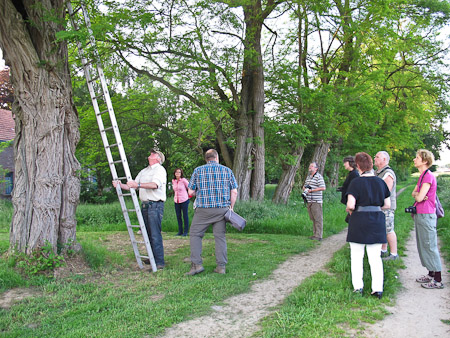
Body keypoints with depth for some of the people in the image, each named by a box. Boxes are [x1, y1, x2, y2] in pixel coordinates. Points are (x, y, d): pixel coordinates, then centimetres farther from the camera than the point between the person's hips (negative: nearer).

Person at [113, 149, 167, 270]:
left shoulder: (160, 169, -3)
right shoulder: (144, 171, 23)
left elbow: (155, 184, -21)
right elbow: (132, 186, 22)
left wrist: (138, 185, -29)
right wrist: (121, 185, 6)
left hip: (155, 205, -8)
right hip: (145, 205, 8)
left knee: (155, 234, -12)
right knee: (148, 233, 10)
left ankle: (159, 262, -9)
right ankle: (153, 258, 19)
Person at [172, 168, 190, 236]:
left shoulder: (183, 180, -10)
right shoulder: (173, 181, 5)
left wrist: (189, 196, 5)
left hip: (184, 200, -5)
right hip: (176, 201, 5)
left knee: (185, 216, 1)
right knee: (178, 216, 8)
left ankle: (185, 232, 8)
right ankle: (180, 231, 16)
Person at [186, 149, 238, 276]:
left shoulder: (198, 170, 2)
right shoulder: (227, 170, 5)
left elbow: (191, 192, 2)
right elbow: (234, 192, 2)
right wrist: (231, 207, 12)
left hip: (203, 209, -2)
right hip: (222, 209, 2)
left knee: (195, 234, 8)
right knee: (220, 236, 8)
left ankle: (197, 264, 1)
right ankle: (221, 266, 11)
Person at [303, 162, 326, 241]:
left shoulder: (319, 177, -8)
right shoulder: (308, 177, 19)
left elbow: (323, 187, -17)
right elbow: (304, 186, 30)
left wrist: (311, 190, -16)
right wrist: (305, 188, 5)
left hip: (316, 201, -8)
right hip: (309, 201, 8)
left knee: (318, 218, -5)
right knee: (313, 219, 12)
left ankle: (318, 236, -3)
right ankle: (315, 234, 19)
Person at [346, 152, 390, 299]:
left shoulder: (356, 182, -10)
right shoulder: (381, 182, 4)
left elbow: (351, 205, -18)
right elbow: (387, 205, 6)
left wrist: (349, 210, 3)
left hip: (359, 221, -4)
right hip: (377, 222, 4)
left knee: (357, 256, 10)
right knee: (375, 257, 8)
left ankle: (358, 287, 15)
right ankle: (377, 289, 6)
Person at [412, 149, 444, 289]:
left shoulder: (429, 176, -17)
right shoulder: (422, 176, 13)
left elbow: (419, 197, -22)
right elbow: (414, 193, 15)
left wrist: (417, 195, -1)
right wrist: (418, 194, -6)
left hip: (426, 215, -10)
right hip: (419, 214, 10)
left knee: (430, 246, -4)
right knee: (423, 245, 15)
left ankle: (438, 280, 2)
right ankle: (431, 274, 24)